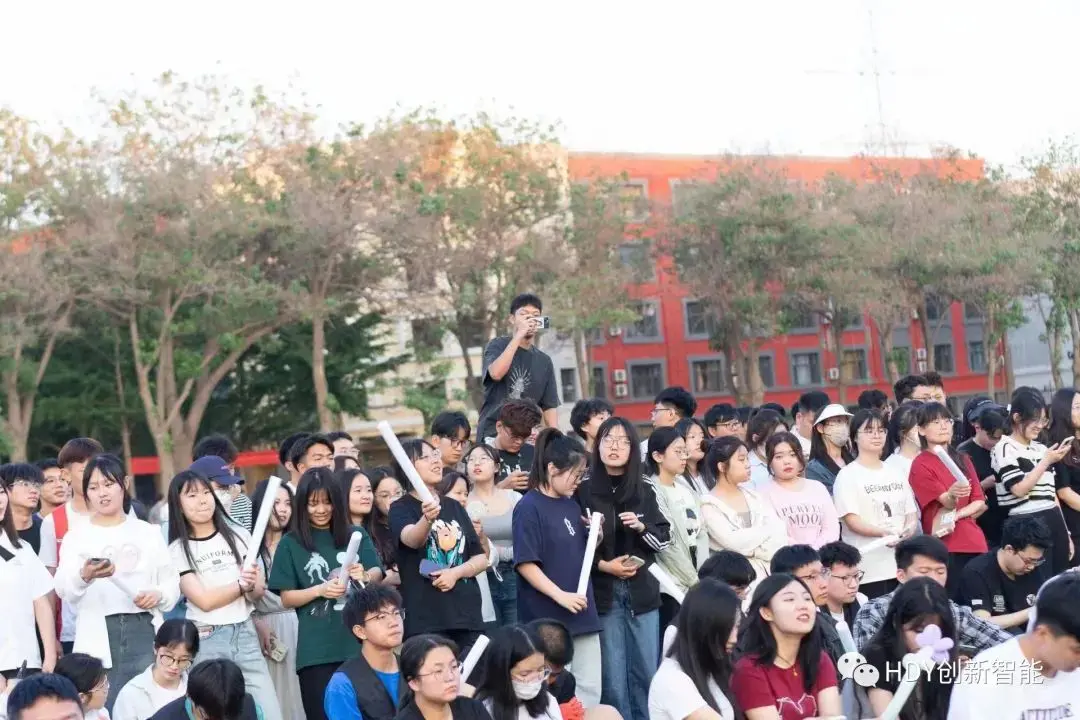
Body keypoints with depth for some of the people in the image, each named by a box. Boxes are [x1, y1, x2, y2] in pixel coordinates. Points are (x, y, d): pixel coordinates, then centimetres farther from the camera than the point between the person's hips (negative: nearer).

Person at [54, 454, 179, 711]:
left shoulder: (148, 533, 14)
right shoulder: (76, 537, 8)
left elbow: (172, 583, 13)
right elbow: (64, 589, -7)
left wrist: (158, 595, -10)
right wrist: (84, 576, -29)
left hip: (143, 633, 1)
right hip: (97, 638, -1)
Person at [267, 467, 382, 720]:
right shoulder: (291, 543, 3)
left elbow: (377, 574, 0)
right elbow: (286, 599, 1)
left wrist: (365, 576, -22)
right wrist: (320, 590, -16)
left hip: (358, 644, 2)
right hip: (317, 651, -1)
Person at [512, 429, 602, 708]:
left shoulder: (571, 504, 10)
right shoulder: (529, 508, -12)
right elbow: (525, 564, -16)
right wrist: (560, 596, -21)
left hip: (582, 613, 7)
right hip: (547, 619, -7)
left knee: (590, 690, 9)